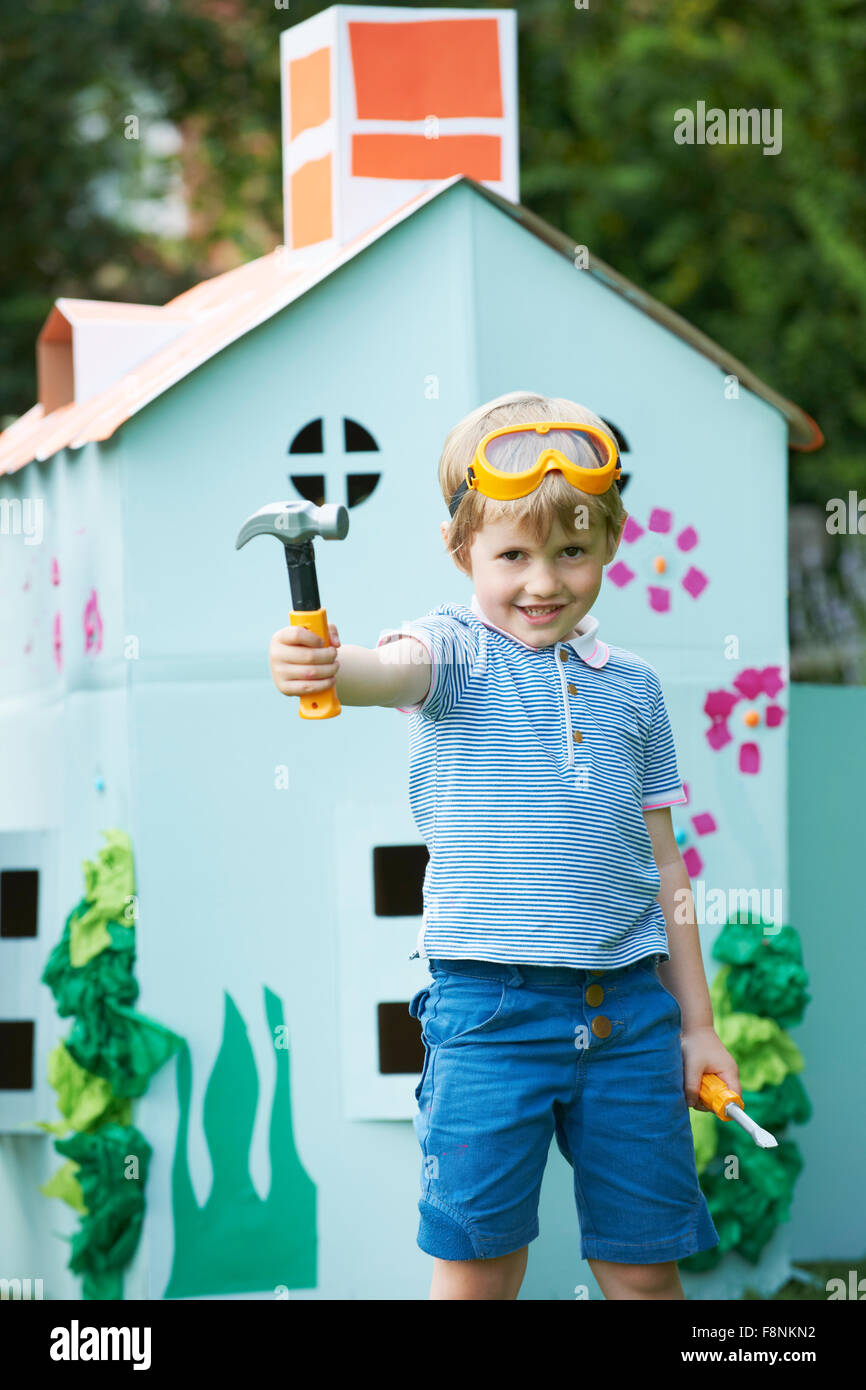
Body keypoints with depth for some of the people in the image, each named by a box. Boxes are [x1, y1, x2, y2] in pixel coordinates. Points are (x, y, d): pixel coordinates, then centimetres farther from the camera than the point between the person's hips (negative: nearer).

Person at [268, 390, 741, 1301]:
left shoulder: (633, 687, 12)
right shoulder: (457, 653, -1)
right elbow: (393, 671, -26)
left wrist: (696, 1022, 16)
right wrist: (326, 668, -50)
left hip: (629, 1006, 4)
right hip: (490, 1004, -4)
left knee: (645, 1265, 8)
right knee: (476, 1264, -2)